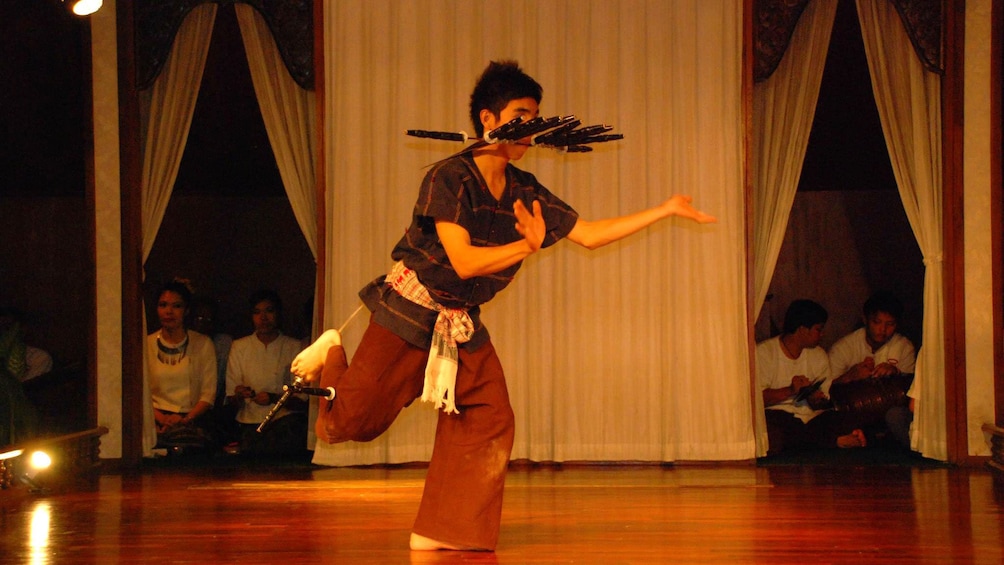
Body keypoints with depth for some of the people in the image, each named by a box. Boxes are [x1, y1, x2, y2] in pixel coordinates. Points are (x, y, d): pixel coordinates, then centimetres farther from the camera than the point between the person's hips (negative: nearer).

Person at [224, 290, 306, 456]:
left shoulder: (294, 347, 8)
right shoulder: (239, 347, 13)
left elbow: (302, 400, 4)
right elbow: (231, 401, 10)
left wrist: (274, 398, -14)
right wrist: (239, 396, -14)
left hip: (284, 417, 1)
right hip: (250, 422, -1)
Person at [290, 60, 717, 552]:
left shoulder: (525, 192, 2)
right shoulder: (450, 177, -18)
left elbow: (589, 235, 6)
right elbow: (464, 261, -24)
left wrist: (667, 210, 4)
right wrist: (528, 246, -21)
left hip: (463, 325, 6)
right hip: (411, 309, -6)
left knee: (488, 422, -5)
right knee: (354, 418, -4)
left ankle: (440, 532, 2)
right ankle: (331, 356, 30)